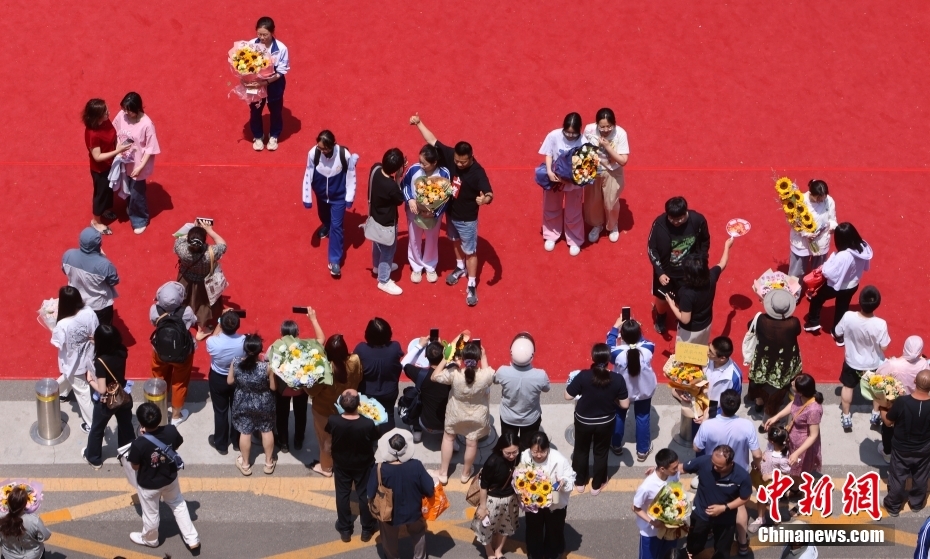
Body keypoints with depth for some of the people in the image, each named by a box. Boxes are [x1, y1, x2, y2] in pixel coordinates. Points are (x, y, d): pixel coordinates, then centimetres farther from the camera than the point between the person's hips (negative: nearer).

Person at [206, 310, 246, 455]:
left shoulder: (212, 342, -34)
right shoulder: (245, 341, -31)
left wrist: (222, 319, -4)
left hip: (218, 379, -1)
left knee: (220, 411, 21)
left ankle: (221, 444, 38)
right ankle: (237, 442, 44)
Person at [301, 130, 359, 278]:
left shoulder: (344, 155, -31)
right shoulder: (313, 153, -27)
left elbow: (351, 176, -16)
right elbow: (308, 176, -13)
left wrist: (349, 198, -10)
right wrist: (307, 198, -5)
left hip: (339, 196, -3)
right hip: (321, 194, 3)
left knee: (336, 226, -1)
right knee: (324, 216, 30)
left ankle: (335, 261, 9)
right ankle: (326, 226, 68)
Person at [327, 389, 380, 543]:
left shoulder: (333, 421, -31)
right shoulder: (368, 424, -36)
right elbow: (376, 439, -14)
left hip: (341, 464, 1)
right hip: (363, 464, -1)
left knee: (342, 494, 22)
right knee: (365, 494, 20)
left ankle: (344, 530, 38)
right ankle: (367, 529, 38)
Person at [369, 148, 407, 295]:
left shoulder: (376, 169, -22)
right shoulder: (391, 187, -40)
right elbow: (400, 200, -18)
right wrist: (398, 179, -19)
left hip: (375, 216, 8)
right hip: (386, 222, -8)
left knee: (378, 244, 34)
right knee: (388, 250, 17)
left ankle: (377, 266, 60)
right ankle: (384, 280, 37)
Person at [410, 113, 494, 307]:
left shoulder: (477, 172, -32)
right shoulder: (450, 155, -18)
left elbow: (489, 194, -38)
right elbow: (432, 141, -8)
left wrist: (485, 199, -61)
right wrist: (419, 123, -12)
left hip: (467, 219, -6)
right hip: (450, 213, 6)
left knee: (470, 252, 9)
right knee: (456, 242, 29)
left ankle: (471, 286, 21)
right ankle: (460, 268, 53)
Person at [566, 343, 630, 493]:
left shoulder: (583, 376, -26)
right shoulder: (617, 379, -23)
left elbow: (568, 396, -16)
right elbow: (625, 405, -15)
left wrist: (576, 386, 3)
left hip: (583, 421, 0)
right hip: (606, 423, 0)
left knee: (581, 451, 25)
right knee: (601, 453, 24)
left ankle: (579, 483, 42)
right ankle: (596, 485, 40)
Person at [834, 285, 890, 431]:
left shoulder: (848, 317, -31)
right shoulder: (880, 324, -35)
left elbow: (837, 334, -12)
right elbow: (884, 347, -21)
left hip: (852, 361, 1)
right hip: (874, 364, -1)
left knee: (848, 386, 29)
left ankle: (846, 418, 41)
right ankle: (876, 415, 47)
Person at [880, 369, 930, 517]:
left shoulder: (901, 402, -30)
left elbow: (888, 422, -14)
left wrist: (883, 408, 3)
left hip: (901, 449, -1)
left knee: (898, 478, 22)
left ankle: (893, 506, 40)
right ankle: (917, 503, 48)